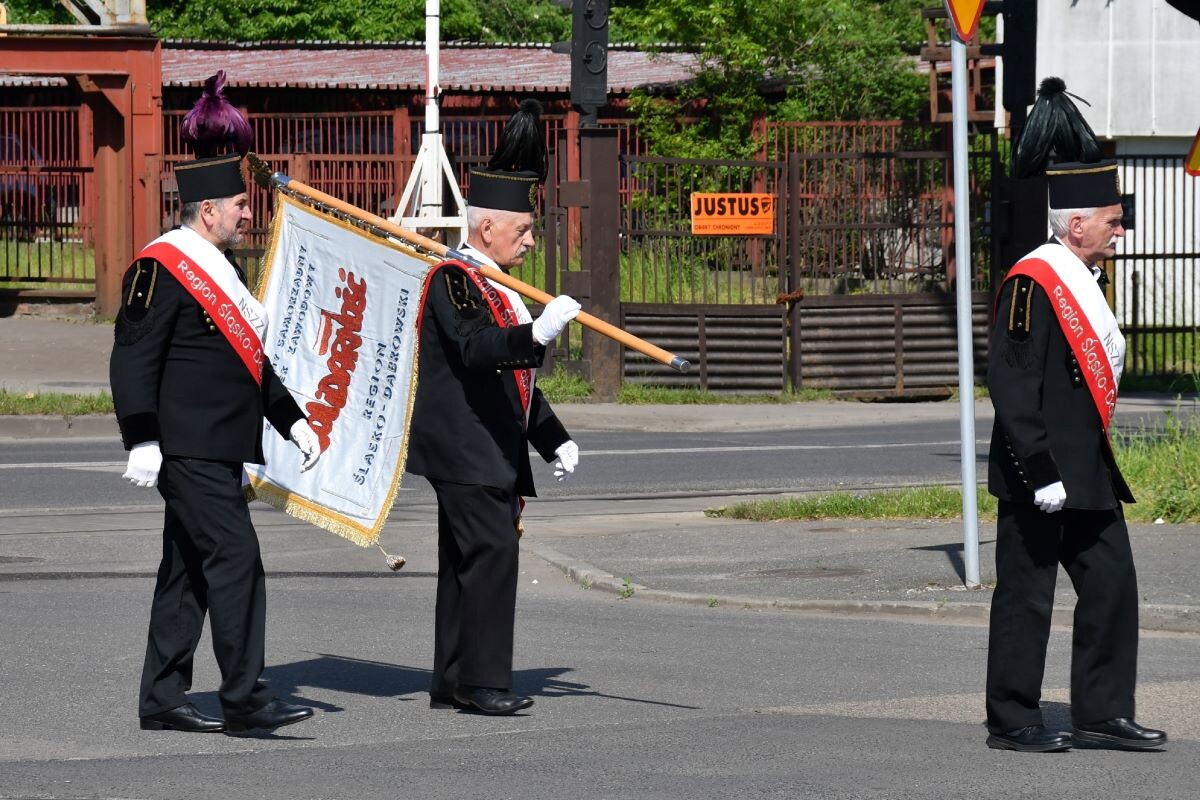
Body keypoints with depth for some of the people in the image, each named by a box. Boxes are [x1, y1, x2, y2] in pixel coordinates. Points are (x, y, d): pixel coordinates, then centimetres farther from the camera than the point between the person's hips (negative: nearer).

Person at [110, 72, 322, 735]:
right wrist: (142, 441, -21)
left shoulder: (220, 267, 19)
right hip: (188, 448, -10)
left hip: (219, 449, 10)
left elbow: (249, 357, 27)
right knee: (234, 558, -13)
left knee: (189, 570, 11)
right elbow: (133, 359, -16)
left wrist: (291, 419, 23)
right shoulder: (162, 269, -12)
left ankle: (162, 700, 15)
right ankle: (244, 698, -13)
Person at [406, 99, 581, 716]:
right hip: (464, 450, -10)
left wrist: (554, 439, 24)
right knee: (492, 550, -15)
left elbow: (513, 375, 26)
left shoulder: (496, 287, 19)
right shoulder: (452, 281, -12)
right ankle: (483, 682, -14)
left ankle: (454, 682, 14)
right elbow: (475, 349, -29)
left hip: (494, 452, 10)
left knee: (466, 560, 11)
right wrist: (536, 334, -43)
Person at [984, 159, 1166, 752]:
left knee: (1112, 587, 8)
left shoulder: (1083, 281, 14)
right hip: (1041, 476, -9)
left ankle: (1101, 714, 16)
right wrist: (1040, 473, -22)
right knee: (1026, 597, 0)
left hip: (1089, 475, 9)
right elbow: (1009, 383, -20)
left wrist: (1101, 469, 18)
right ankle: (1012, 722, 8)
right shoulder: (1033, 283, -16)